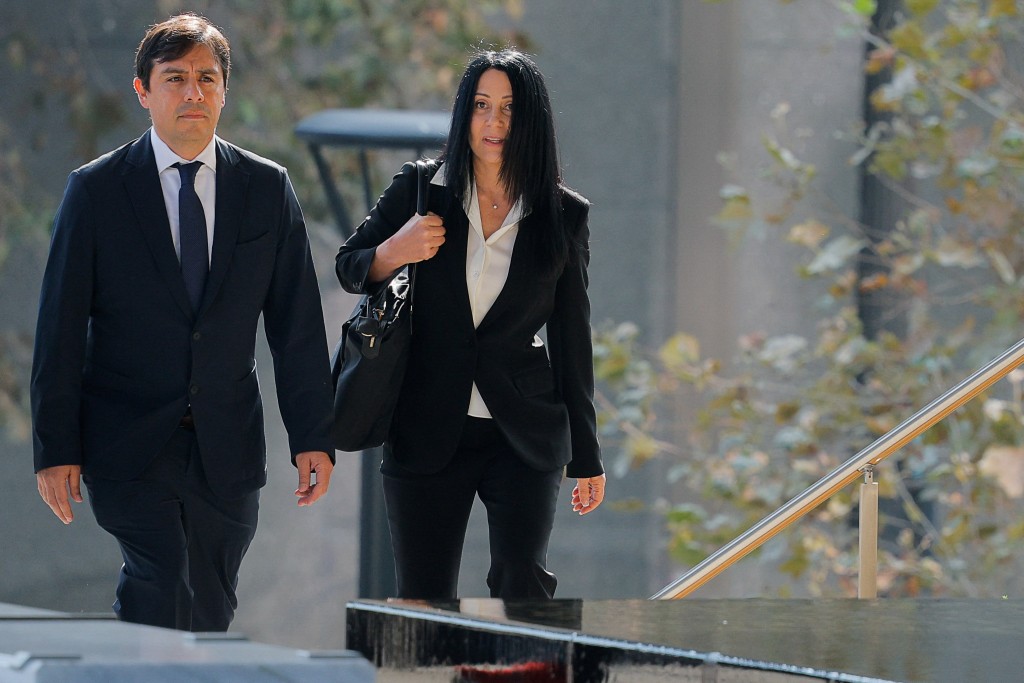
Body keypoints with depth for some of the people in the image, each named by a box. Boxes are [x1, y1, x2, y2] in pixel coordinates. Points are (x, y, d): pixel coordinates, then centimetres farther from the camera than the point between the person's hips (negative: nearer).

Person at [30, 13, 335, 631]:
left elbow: (298, 324, 5)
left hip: (227, 445, 3)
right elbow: (61, 328, -2)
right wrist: (56, 447, -6)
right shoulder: (95, 191, -2)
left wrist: (313, 437, 0)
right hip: (128, 440, -3)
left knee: (210, 616, 8)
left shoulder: (268, 189, 4)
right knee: (164, 588, -20)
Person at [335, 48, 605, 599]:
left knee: (522, 589, -15)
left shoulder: (564, 216, 2)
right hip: (426, 435, 1)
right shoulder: (421, 191, 2)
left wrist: (585, 455, 9)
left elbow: (572, 336, 8)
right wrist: (392, 254, -11)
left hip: (524, 435, -1)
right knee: (424, 605, 2)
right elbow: (348, 268, 13)